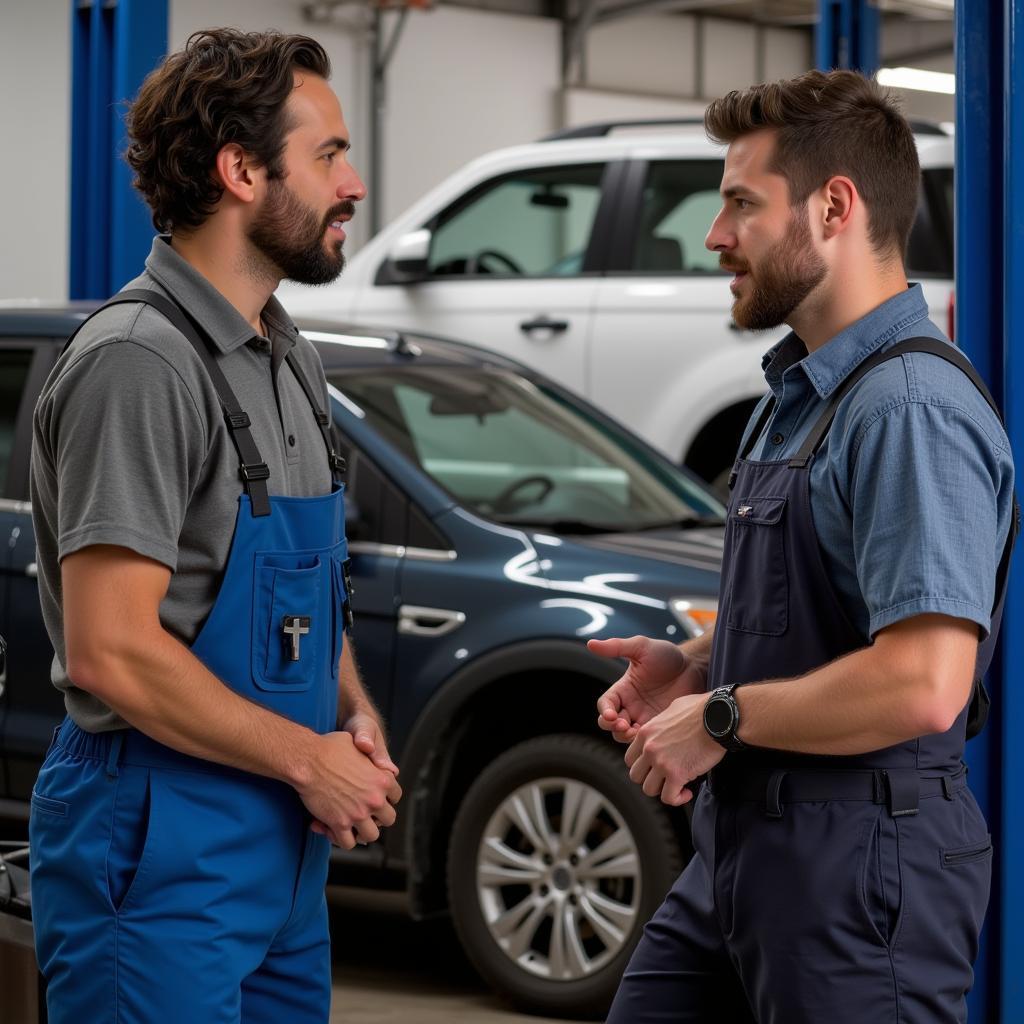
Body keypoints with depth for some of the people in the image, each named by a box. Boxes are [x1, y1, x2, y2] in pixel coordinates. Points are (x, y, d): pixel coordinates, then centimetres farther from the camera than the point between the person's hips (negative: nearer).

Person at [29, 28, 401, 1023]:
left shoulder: (286, 358, 13)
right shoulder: (139, 363, -17)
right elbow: (112, 653, -23)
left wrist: (355, 717, 4)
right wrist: (310, 759, -14)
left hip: (282, 845, 9)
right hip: (158, 851, -9)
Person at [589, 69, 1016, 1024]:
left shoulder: (911, 412, -20)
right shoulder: (798, 391, 14)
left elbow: (922, 682, -29)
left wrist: (721, 716, -16)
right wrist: (693, 664, 7)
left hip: (860, 870, -10)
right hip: (740, 845, 10)